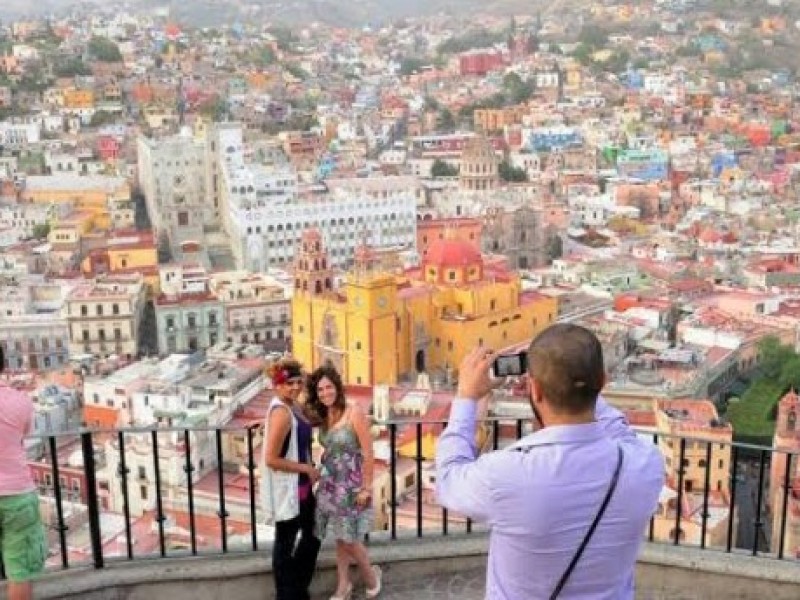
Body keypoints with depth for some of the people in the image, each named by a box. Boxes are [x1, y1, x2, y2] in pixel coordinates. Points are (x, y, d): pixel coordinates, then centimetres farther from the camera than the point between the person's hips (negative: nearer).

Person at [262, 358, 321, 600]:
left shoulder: (294, 405, 4)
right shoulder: (281, 412, -24)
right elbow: (271, 459, -26)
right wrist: (305, 468, -18)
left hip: (301, 486, 10)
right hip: (286, 489, -10)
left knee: (313, 534, 22)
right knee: (286, 543, 8)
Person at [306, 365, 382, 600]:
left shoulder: (354, 412, -16)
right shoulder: (323, 416, 4)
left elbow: (368, 453, -16)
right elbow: (329, 450, 11)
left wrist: (366, 487, -16)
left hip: (351, 483, -6)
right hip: (330, 482, 6)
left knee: (348, 538, 0)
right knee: (339, 537, 13)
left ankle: (370, 573, 26)